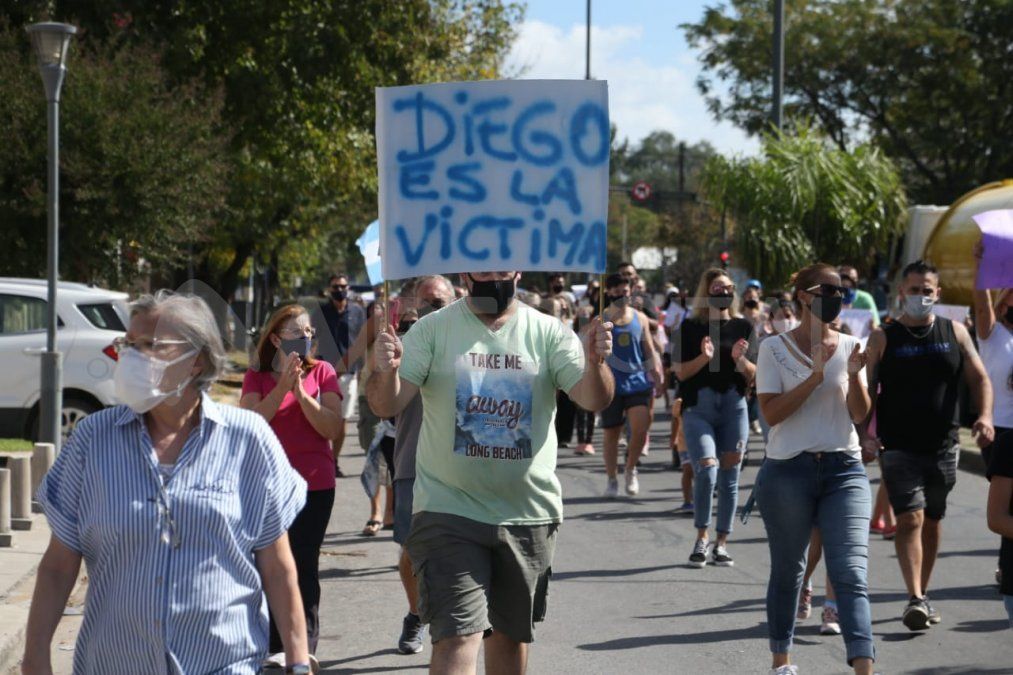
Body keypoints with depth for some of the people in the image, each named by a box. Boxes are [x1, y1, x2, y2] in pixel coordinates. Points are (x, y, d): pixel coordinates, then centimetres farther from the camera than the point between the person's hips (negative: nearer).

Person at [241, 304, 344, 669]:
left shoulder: (322, 372, 1)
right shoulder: (257, 377, 4)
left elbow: (332, 427, -7)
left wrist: (301, 392, -17)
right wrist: (281, 388, -19)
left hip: (314, 486, -1)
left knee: (304, 566, -1)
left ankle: (304, 645, 3)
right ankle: (275, 645, 14)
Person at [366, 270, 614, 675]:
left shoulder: (548, 333, 2)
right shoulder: (432, 330, -2)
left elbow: (594, 399, -7)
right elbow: (387, 405, -9)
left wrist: (594, 363, -30)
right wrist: (387, 371, -32)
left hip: (529, 515, 3)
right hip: (450, 511, -3)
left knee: (511, 633, 17)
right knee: (457, 638, -12)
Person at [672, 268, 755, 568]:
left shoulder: (743, 327, 9)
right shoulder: (691, 327, 3)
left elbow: (754, 375, 8)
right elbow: (681, 372, -1)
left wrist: (739, 359, -11)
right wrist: (704, 357, -17)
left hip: (734, 407, 3)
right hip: (698, 408, -3)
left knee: (729, 477, 4)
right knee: (706, 471, -16)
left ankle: (722, 543, 13)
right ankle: (701, 538, 0)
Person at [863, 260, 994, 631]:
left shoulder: (955, 333, 8)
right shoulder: (883, 338, 1)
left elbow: (979, 378, 8)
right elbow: (868, 390, -1)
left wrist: (985, 416, -10)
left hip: (943, 446, 3)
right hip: (898, 447, -3)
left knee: (932, 521, 12)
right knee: (910, 519, -14)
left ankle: (923, 594, 25)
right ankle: (915, 600, -20)